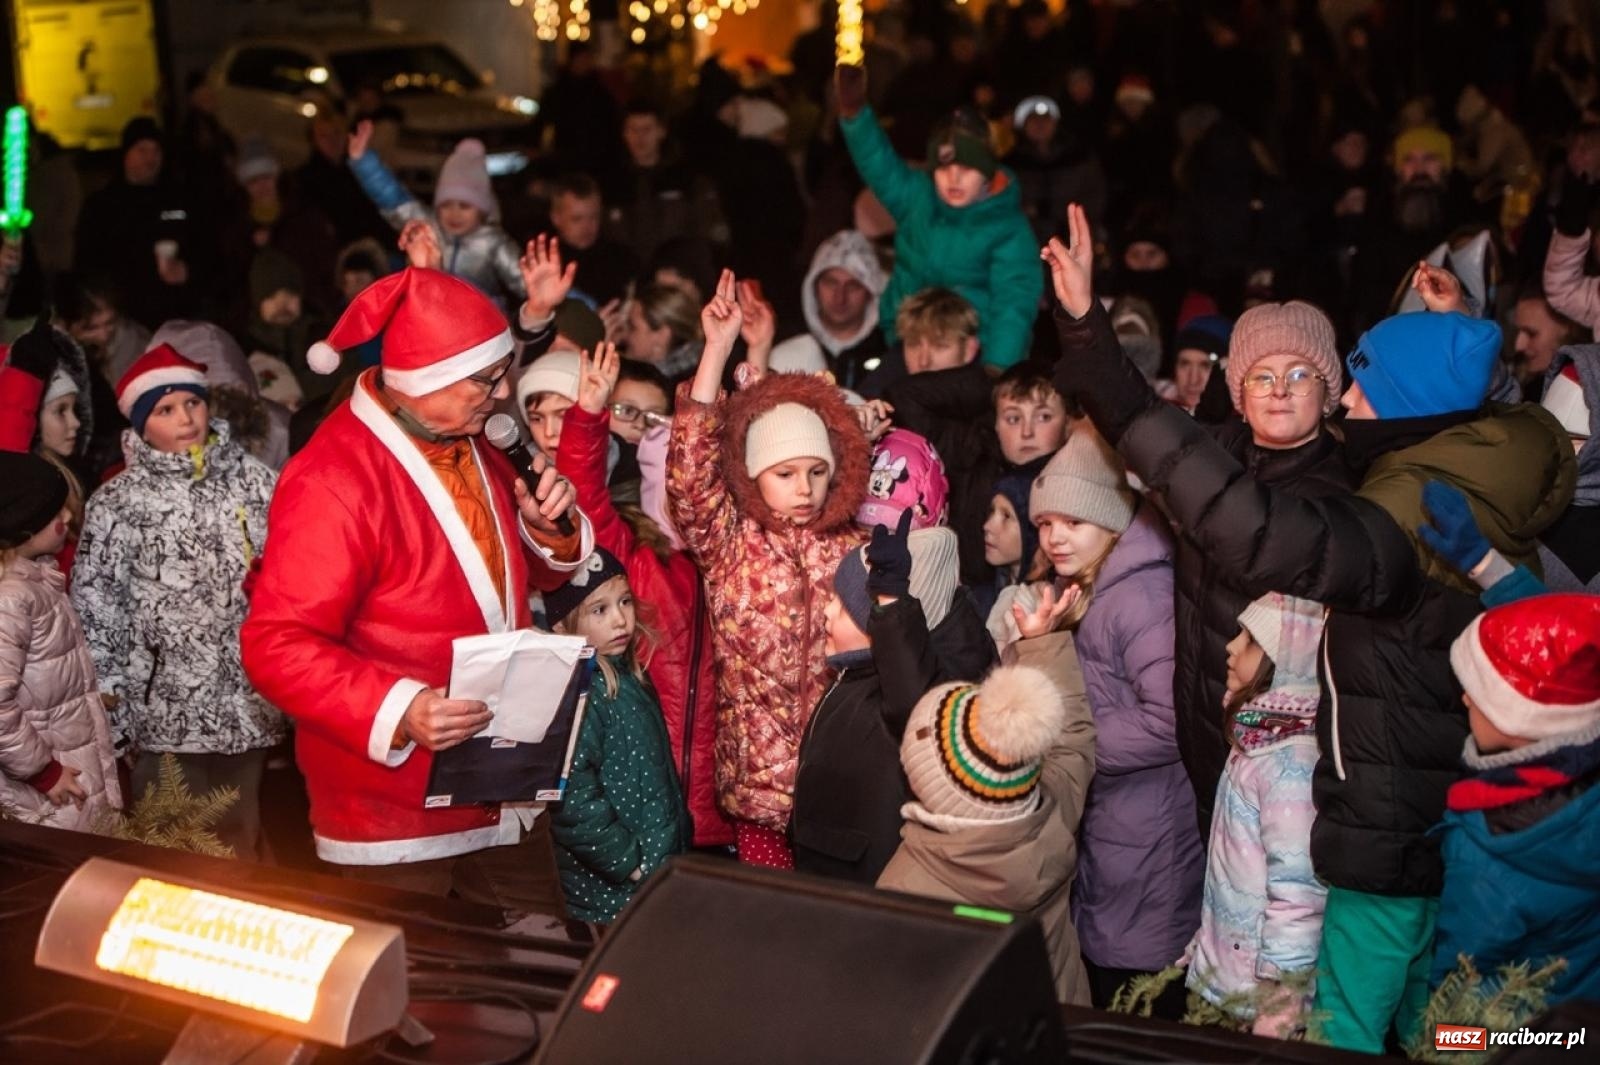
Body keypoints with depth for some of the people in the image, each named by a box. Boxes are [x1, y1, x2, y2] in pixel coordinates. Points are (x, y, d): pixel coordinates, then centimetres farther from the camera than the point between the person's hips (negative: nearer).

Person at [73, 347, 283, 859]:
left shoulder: (250, 478, 2)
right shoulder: (117, 503, -5)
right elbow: (95, 607, -2)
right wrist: (114, 703, -4)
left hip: (249, 693, 2)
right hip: (168, 702, -2)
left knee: (245, 830, 14)